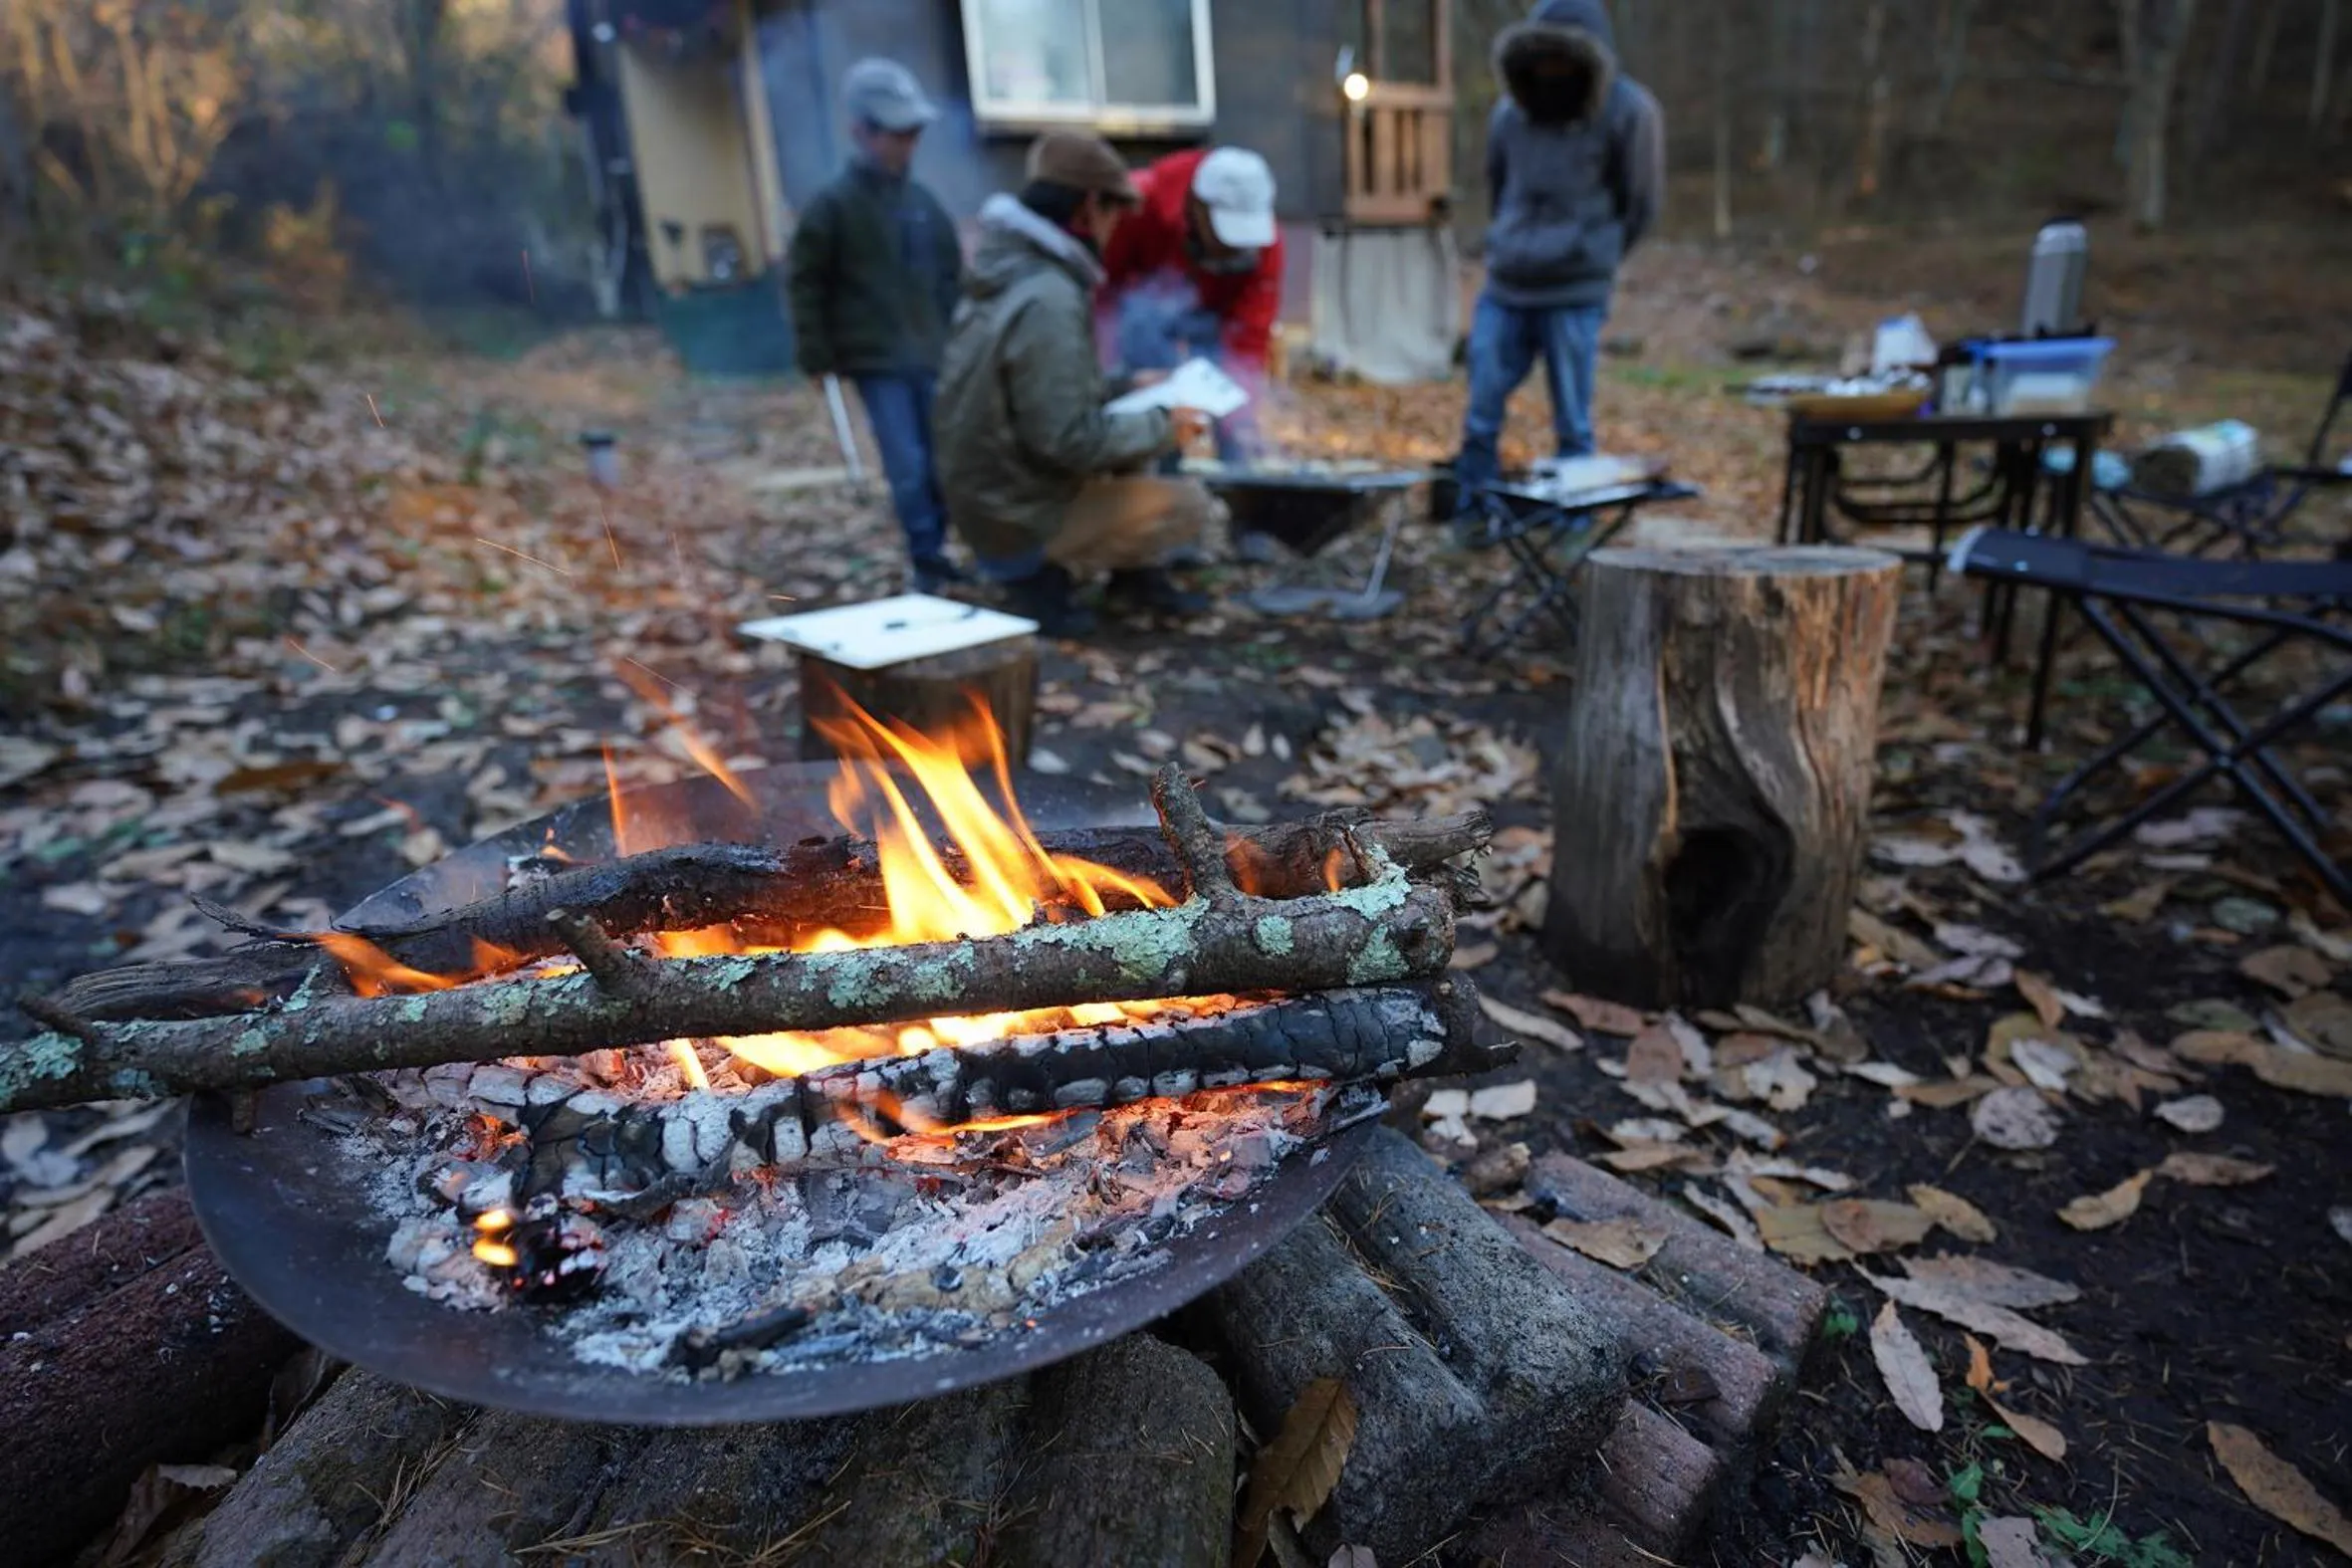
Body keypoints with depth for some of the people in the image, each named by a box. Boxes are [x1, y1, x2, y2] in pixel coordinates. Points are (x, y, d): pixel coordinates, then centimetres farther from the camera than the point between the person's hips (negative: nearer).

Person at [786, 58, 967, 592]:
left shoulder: (922, 201, 10)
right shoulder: (835, 205, -5)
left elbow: (950, 275, 18)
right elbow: (807, 283, -3)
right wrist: (817, 356, -5)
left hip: (930, 355, 5)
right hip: (876, 360, -5)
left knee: (941, 459, 6)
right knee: (908, 464, -9)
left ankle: (936, 550, 21)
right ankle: (927, 562, 0)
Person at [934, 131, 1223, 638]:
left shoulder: (1009, 273, 5)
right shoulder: (1048, 301, -25)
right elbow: (1071, 440, -27)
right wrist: (1162, 427, -13)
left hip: (989, 493, 9)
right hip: (1021, 514, -9)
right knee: (1193, 505, -6)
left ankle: (1138, 574, 16)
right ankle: (1037, 571, -2)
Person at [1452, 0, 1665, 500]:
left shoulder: (1627, 112, -3)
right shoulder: (1510, 111, 8)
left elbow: (1640, 205, 4)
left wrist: (1593, 255, 10)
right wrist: (1519, 246, 17)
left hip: (1575, 297, -4)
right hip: (1503, 290, 4)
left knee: (1573, 426, 1)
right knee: (1480, 419, 3)